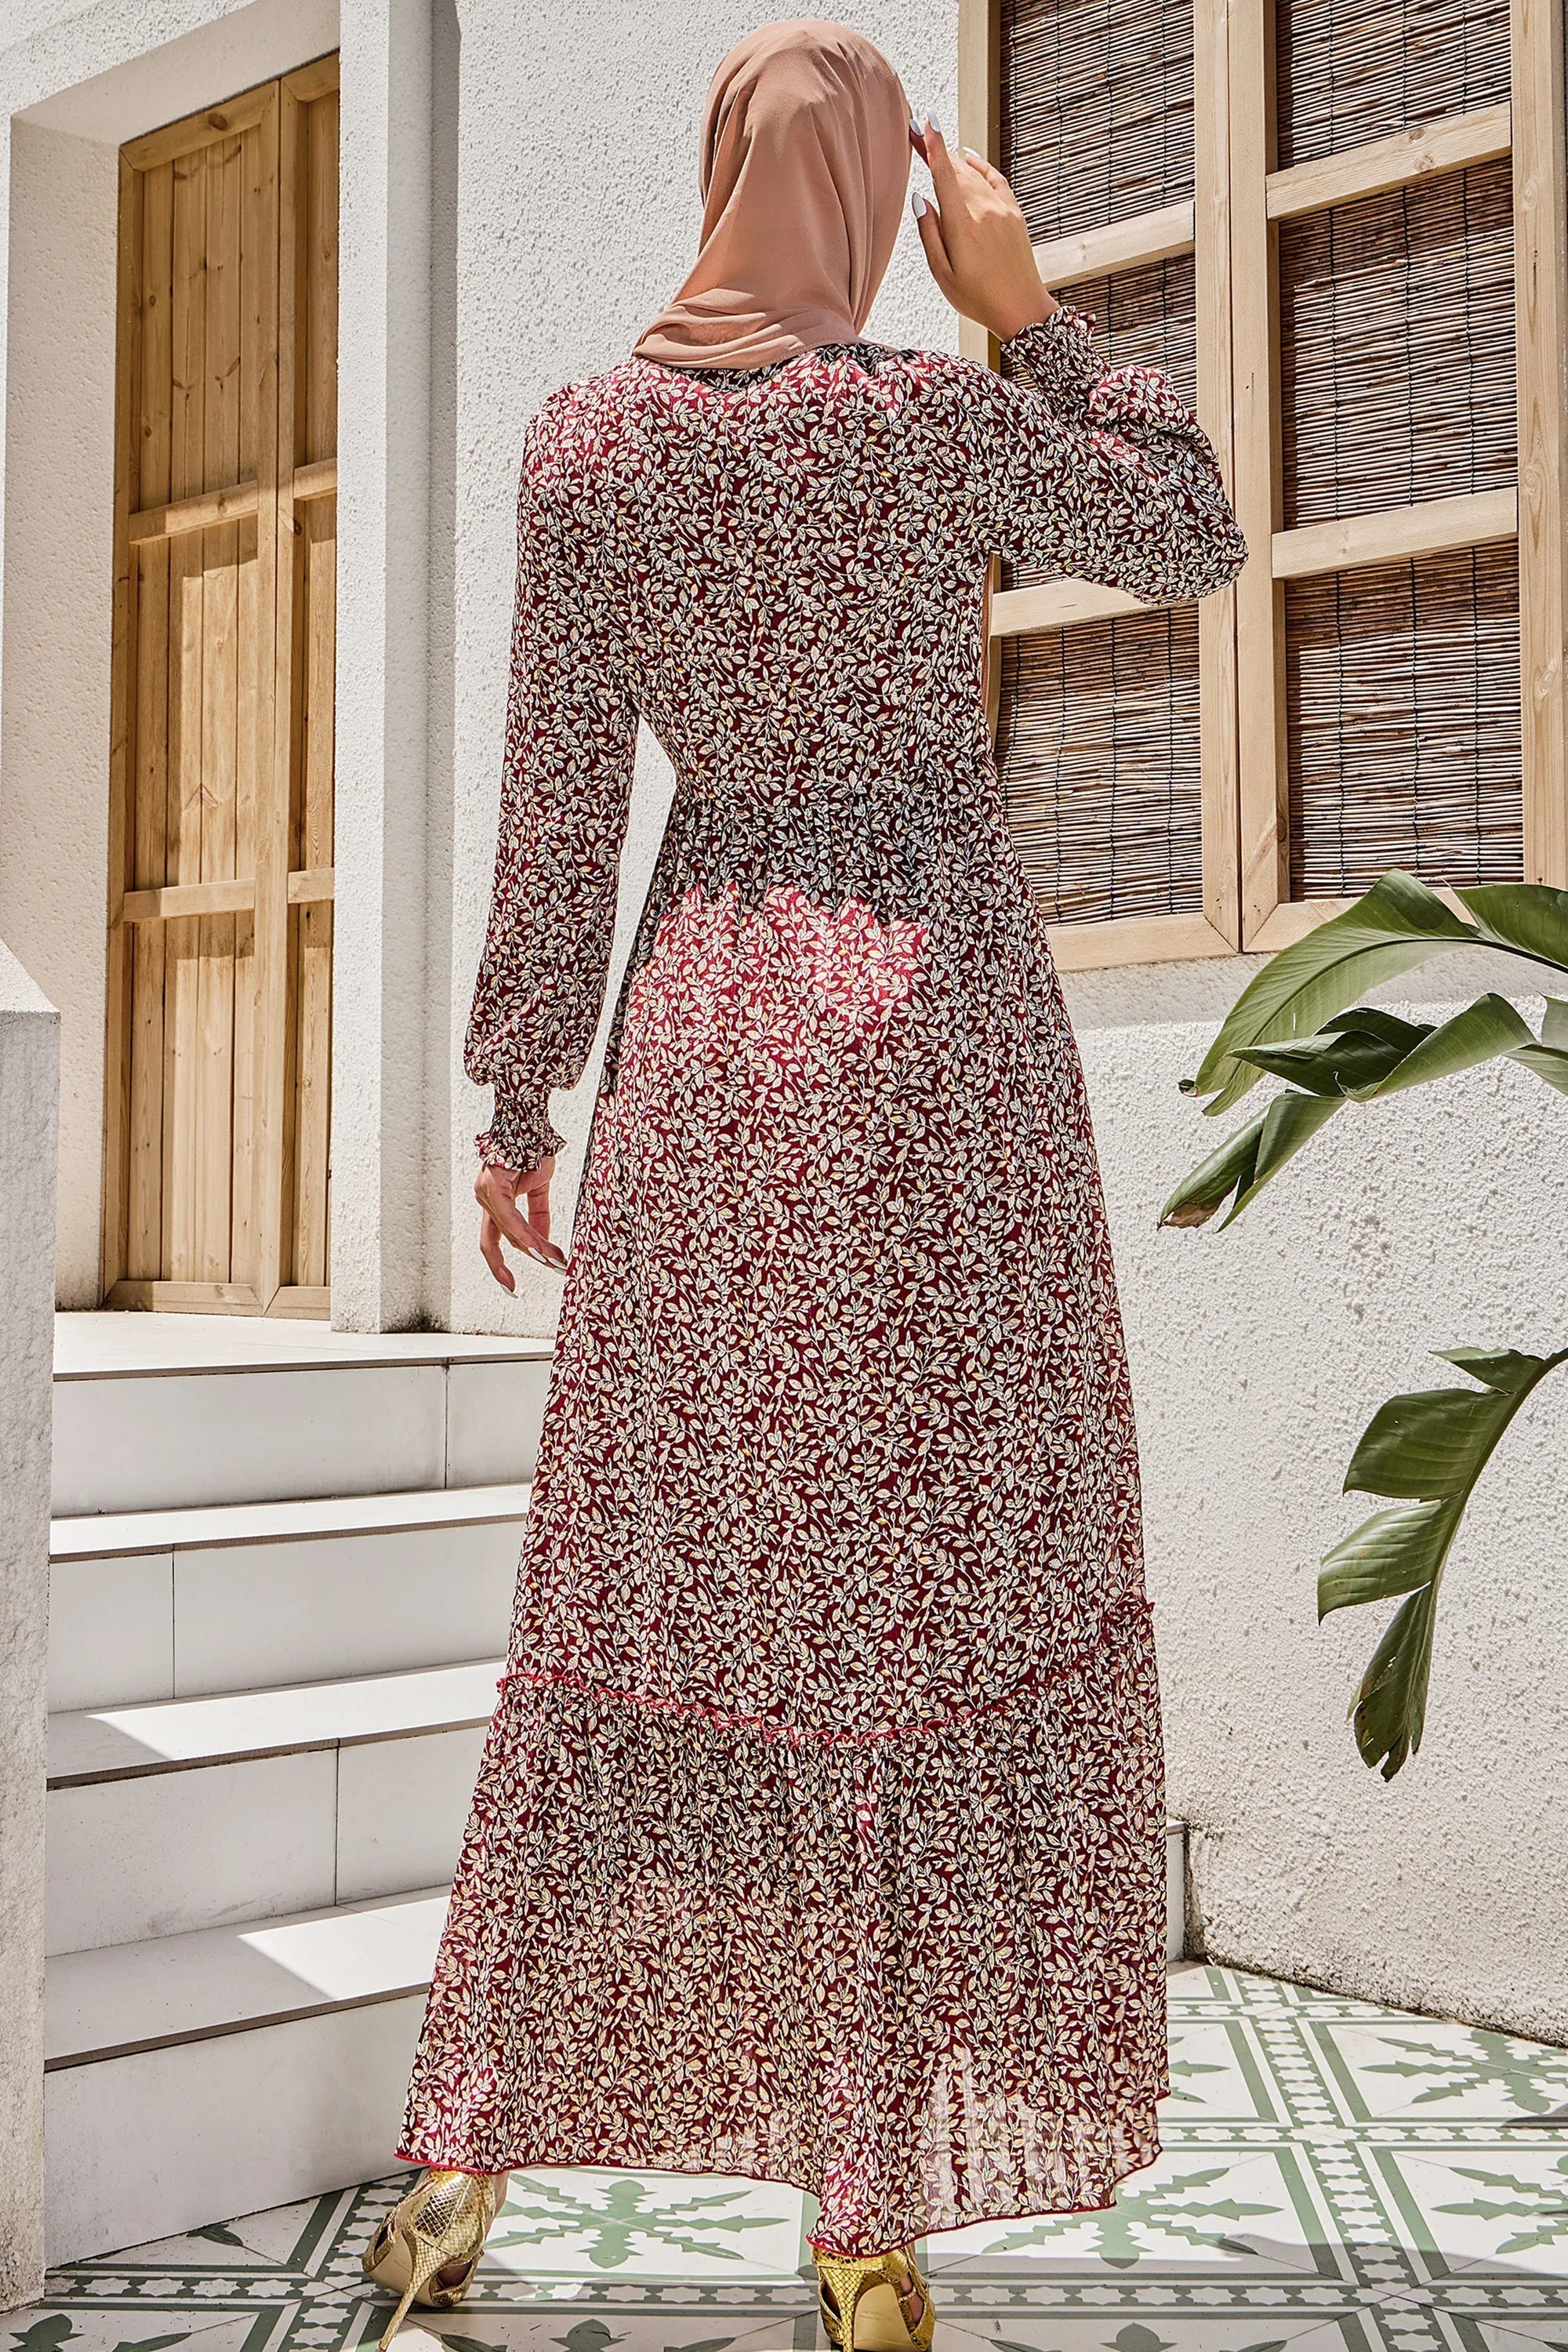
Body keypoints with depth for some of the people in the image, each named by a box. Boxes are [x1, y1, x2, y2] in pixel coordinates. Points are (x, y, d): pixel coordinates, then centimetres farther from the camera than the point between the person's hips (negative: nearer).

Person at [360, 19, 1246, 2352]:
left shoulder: (582, 442, 3)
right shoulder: (941, 412, -5)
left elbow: (558, 803, 2)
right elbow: (1193, 543, 12)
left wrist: (516, 1096, 9)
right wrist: (1028, 302, 11)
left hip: (707, 1040, 3)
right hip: (943, 1032, -3)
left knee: (651, 1592, 11)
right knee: (938, 1591, 2)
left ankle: (465, 2148, 13)